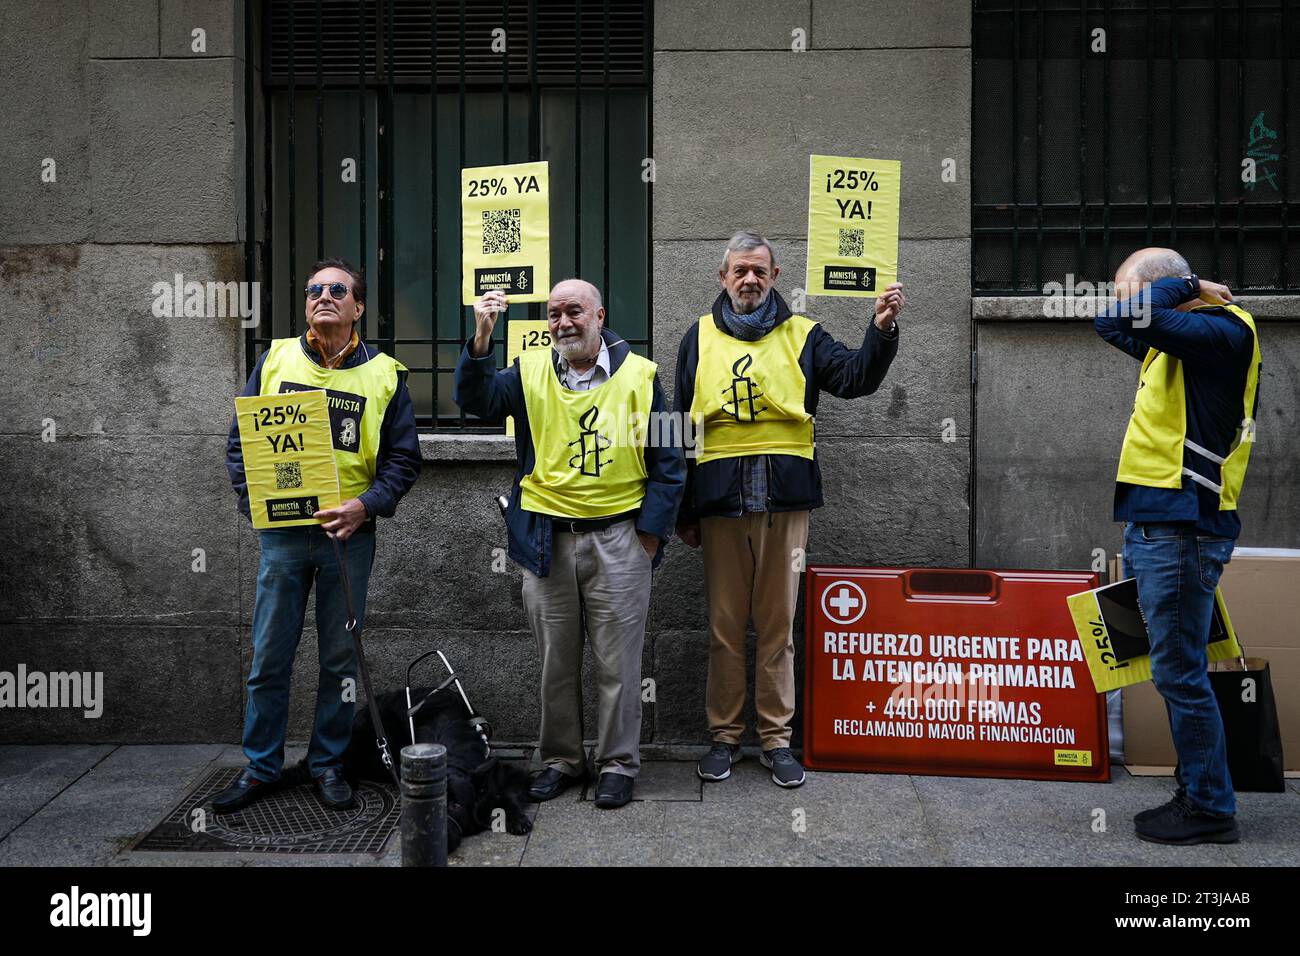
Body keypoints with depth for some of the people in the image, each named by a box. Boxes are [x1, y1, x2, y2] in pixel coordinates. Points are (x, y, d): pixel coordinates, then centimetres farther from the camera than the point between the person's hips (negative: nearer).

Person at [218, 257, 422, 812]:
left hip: (348, 532, -1)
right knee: (269, 657, 6)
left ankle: (327, 764, 23)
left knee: (340, 657, 8)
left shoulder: (384, 374, 3)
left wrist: (366, 504, -13)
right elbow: (240, 441, 8)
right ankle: (260, 768, 20)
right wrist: (254, 498, -7)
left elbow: (403, 458, 2)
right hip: (282, 532, 1)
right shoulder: (275, 360, 6)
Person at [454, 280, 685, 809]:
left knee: (617, 661, 6)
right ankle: (561, 759, 28)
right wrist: (481, 339, -27)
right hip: (546, 541, 2)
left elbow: (667, 460, 2)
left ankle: (618, 763, 21)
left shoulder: (638, 374, 0)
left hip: (619, 540, -2)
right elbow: (476, 399, -12)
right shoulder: (529, 372, 5)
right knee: (556, 661, 13)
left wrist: (651, 532, -4)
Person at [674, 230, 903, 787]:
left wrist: (882, 330, -23)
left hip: (785, 496, 0)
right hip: (720, 496, 1)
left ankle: (776, 738, 17)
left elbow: (855, 378, -5)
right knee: (724, 625, 7)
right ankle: (724, 735, 20)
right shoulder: (700, 338, 11)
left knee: (777, 624, 6)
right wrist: (683, 510, 8)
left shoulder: (801, 334, 10)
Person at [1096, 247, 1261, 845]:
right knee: (1176, 669, 14)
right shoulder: (1172, 341, 17)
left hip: (1181, 527, -9)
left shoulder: (1225, 331, -10)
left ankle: (1210, 812, 8)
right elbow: (1114, 324, 30)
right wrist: (1184, 288, 16)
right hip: (1152, 523, 9)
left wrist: (1185, 286, -5)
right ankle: (1196, 794, 23)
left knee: (1179, 673, -4)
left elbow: (1133, 318, -23)